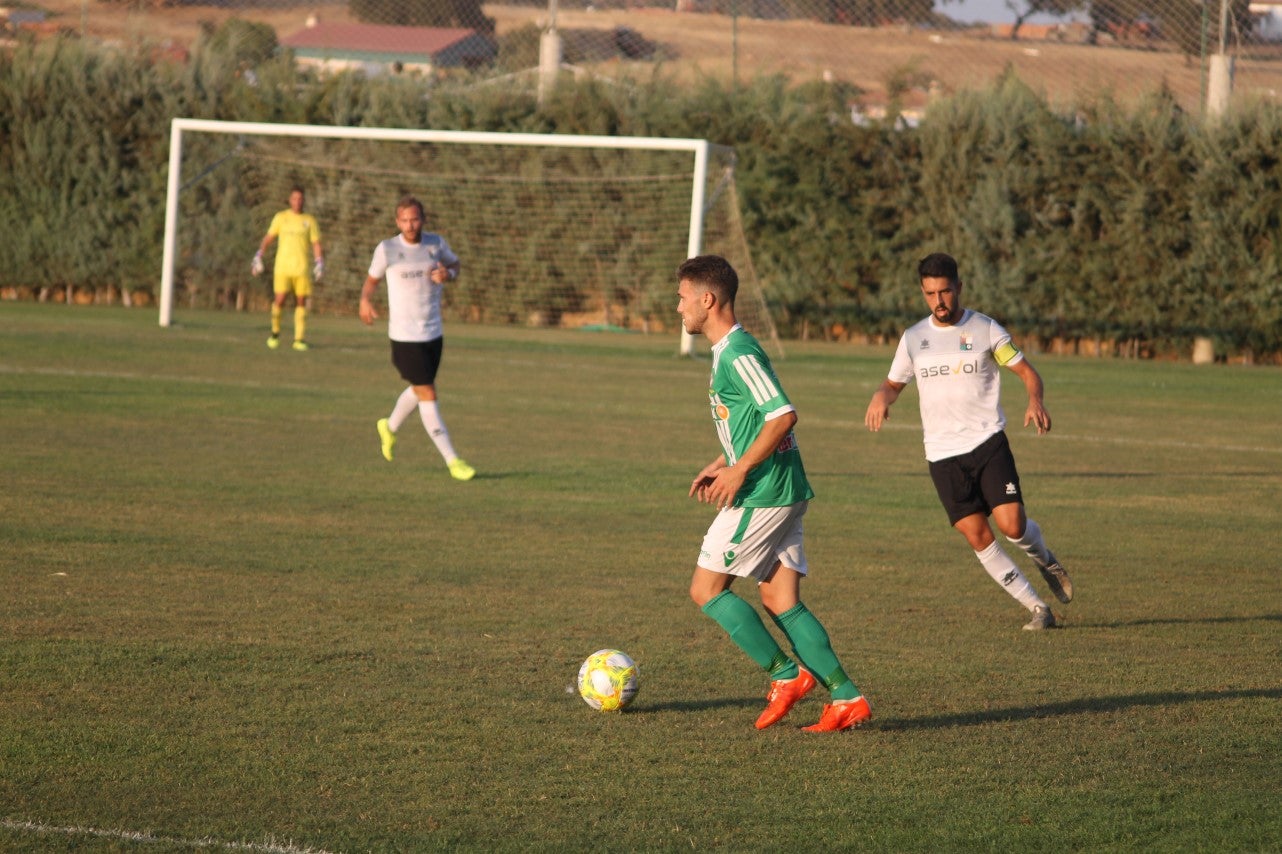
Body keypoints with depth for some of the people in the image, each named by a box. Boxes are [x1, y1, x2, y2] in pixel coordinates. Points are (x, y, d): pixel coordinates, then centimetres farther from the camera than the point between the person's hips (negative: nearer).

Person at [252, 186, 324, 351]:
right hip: (283, 267, -1)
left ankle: (299, 339, 3)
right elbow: (268, 237, 12)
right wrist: (258, 256, 3)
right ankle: (275, 333, 12)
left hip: (303, 268, 1)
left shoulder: (310, 221, 8)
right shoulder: (281, 217, 9)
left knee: (301, 302, -1)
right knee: (279, 301, -9)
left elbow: (316, 244, 6)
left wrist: (320, 263, -7)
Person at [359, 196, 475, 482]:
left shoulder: (436, 243, 0)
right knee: (428, 395, -7)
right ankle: (453, 461, -6)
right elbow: (372, 279, 5)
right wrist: (365, 300, -16)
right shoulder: (387, 249, -8)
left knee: (420, 390, 20)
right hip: (405, 336, -5)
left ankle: (390, 427, 49)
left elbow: (454, 263, 18)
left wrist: (448, 274, -7)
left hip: (434, 332, 5)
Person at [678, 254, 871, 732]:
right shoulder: (728, 351, 17)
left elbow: (783, 415, -23)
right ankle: (846, 699, 2)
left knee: (706, 589, -2)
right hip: (784, 493, 10)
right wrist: (720, 464, 20)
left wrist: (740, 469, -20)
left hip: (763, 495, -10)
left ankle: (786, 675, -1)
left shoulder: (738, 353, -15)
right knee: (780, 600, 7)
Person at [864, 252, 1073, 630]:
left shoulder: (985, 329, 0)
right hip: (942, 453, 3)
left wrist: (1035, 400, -18)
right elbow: (894, 383, 20)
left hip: (988, 442, -2)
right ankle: (1036, 607, 6)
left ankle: (1045, 560, 20)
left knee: (1012, 524, -15)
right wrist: (881, 396, -4)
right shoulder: (913, 338, 9)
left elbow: (1026, 371, 4)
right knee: (977, 536, -5)